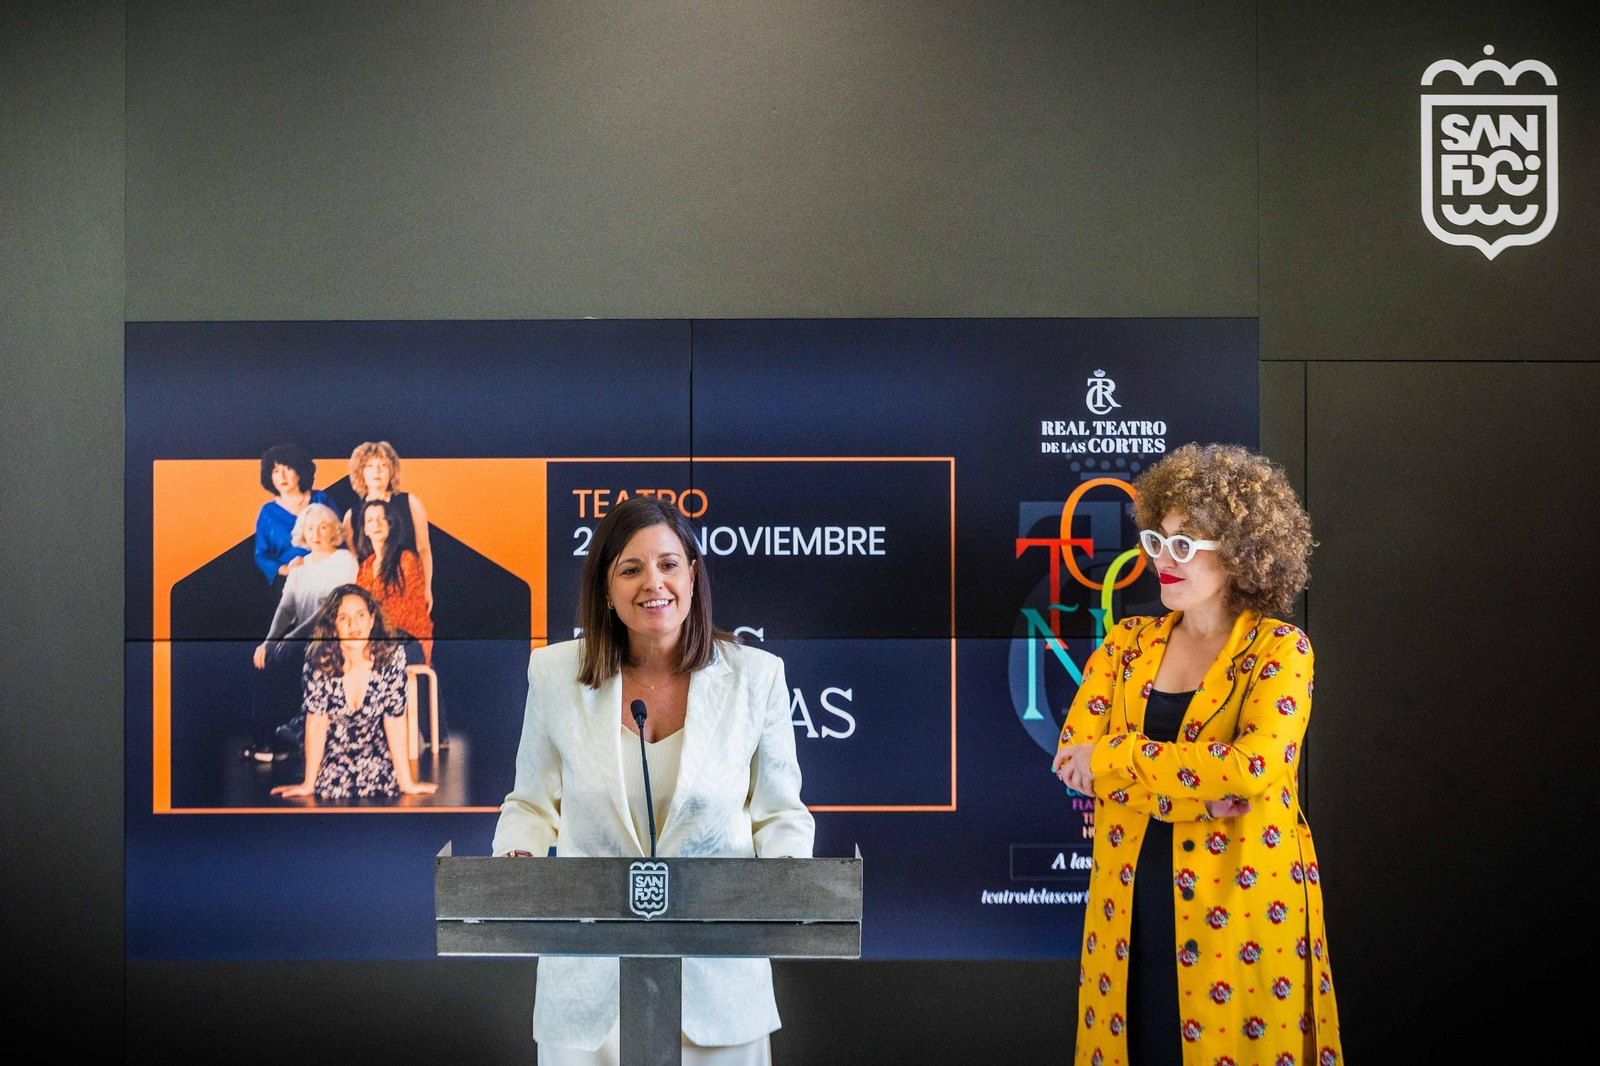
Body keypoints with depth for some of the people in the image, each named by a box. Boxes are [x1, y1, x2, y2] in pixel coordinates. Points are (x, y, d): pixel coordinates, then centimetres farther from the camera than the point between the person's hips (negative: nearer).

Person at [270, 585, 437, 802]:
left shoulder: (391, 655, -18)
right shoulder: (319, 660, -19)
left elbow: (395, 720, -14)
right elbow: (316, 721, -15)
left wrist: (407, 783, -12)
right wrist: (308, 784, -13)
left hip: (378, 766, 0)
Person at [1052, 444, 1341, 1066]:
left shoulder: (1279, 649, -6)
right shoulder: (1128, 642, 7)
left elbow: (1252, 767, -21)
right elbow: (1073, 759, -1)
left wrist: (1113, 758, -15)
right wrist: (1191, 795, -15)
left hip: (1240, 906, -4)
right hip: (1131, 905, 4)